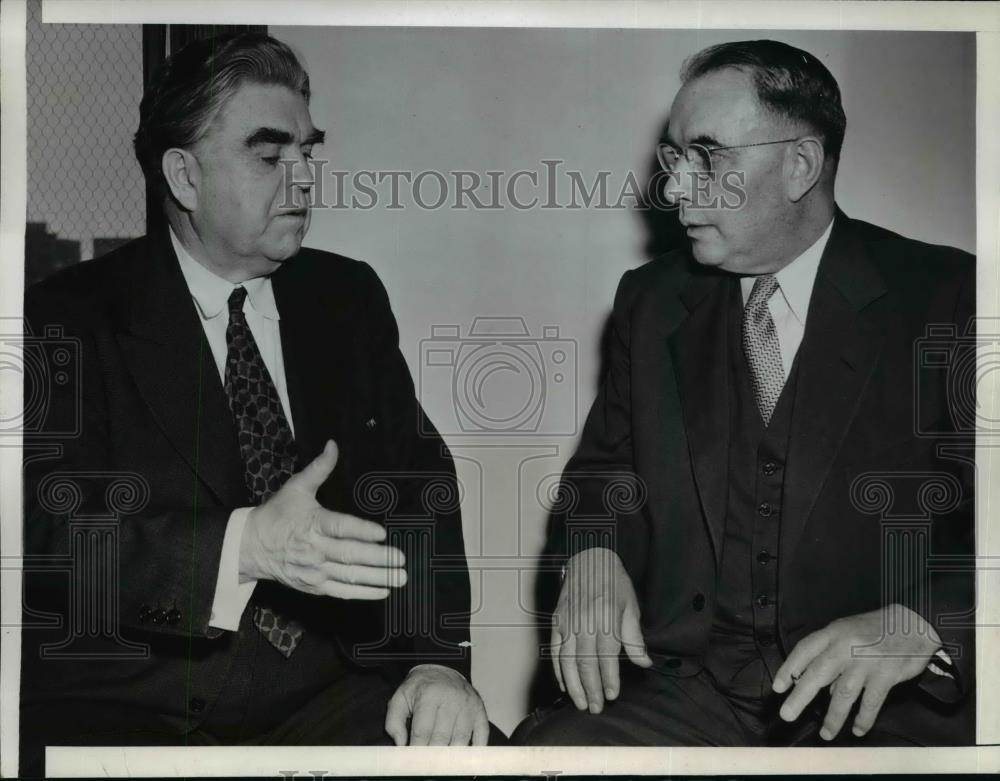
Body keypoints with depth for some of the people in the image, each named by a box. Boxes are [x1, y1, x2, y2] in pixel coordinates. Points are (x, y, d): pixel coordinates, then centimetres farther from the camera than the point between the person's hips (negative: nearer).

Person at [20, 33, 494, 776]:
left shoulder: (348, 298, 10)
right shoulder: (71, 319, -1)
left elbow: (418, 481, 4)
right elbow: (52, 527, -12)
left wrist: (438, 658, -11)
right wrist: (245, 545, -27)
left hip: (325, 692, 3)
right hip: (126, 703, -3)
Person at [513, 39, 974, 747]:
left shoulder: (947, 300, -3)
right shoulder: (652, 300, 11)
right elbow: (607, 465, 17)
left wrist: (920, 624, -24)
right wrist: (594, 555, -5)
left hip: (886, 705, -2)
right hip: (685, 682, 2)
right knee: (548, 747, -24)